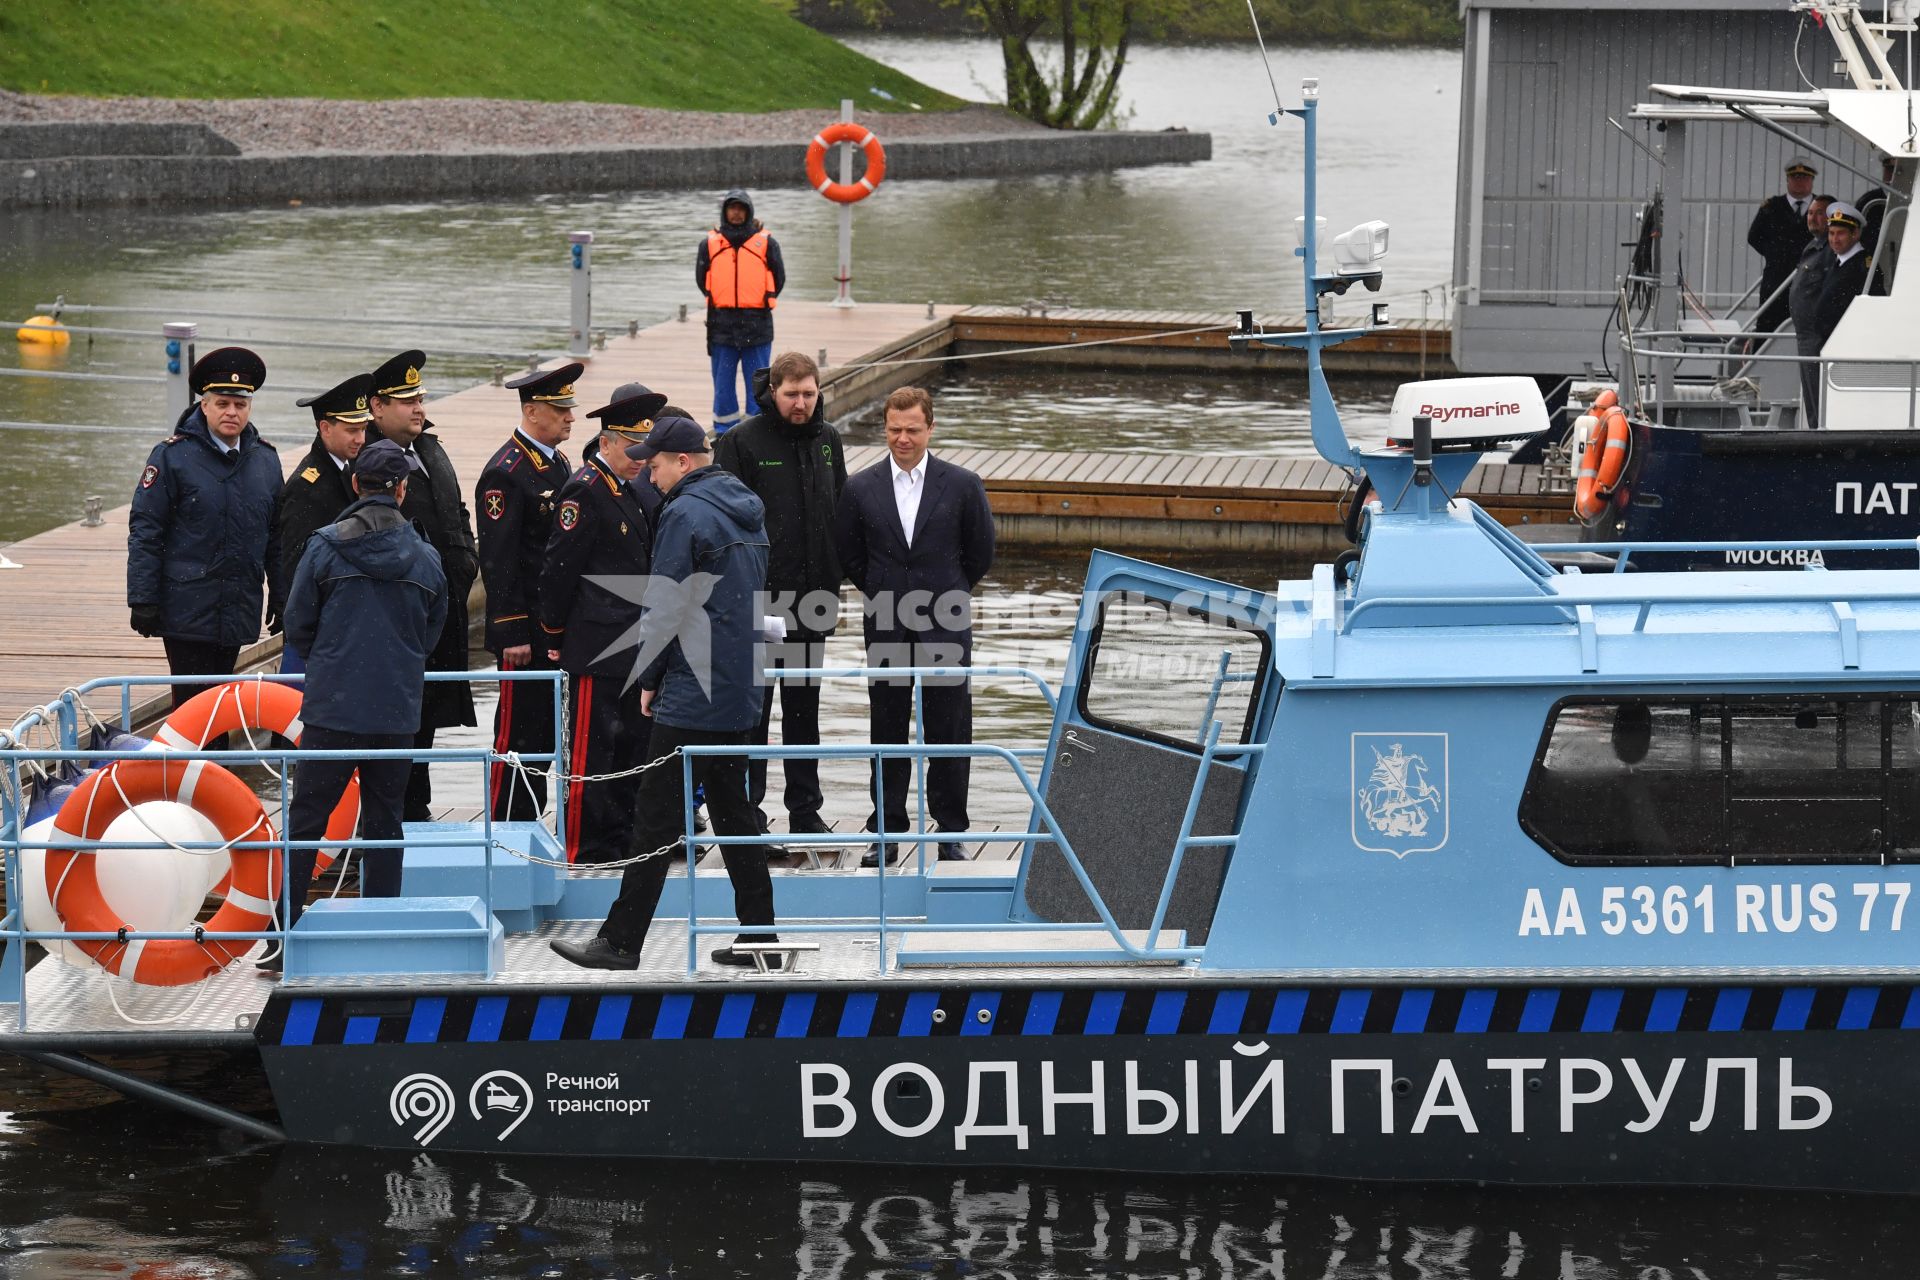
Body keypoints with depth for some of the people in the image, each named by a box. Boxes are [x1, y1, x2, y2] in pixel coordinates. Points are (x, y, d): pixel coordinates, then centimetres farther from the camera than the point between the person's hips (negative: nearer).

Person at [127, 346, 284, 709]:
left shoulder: (265, 460, 11)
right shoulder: (173, 457, -5)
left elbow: (276, 538, 17)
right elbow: (144, 533, -6)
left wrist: (281, 598, 15)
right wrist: (142, 600, -10)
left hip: (240, 611, 5)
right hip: (187, 609, -5)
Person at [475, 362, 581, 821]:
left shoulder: (559, 464, 13)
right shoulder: (505, 473, -15)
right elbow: (497, 561, -18)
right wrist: (512, 635, -20)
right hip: (526, 629, -9)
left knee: (546, 729, 13)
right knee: (518, 731, -4)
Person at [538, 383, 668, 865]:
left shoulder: (633, 490, 14)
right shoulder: (585, 492, -15)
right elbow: (559, 568, -15)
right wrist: (555, 637, -9)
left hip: (632, 644, 9)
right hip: (596, 648, -9)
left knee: (631, 742, 13)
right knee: (592, 747, -4)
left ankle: (621, 839, 21)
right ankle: (587, 848, -1)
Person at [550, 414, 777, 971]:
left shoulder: (686, 514, -14)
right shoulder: (746, 510, 13)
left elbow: (665, 608, -15)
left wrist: (650, 678, -2)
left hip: (692, 696, -9)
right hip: (739, 693, 9)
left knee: (656, 817, -4)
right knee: (734, 811, 13)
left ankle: (621, 940, -1)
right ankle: (759, 936, 13)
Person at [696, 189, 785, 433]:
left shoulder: (766, 244, 2)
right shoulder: (710, 244, 6)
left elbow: (778, 280, 9)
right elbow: (702, 281, 14)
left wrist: (760, 303, 7)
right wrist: (723, 302, 10)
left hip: (757, 326, -1)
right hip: (722, 326, 1)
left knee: (757, 385, 0)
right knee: (723, 384, 3)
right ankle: (724, 433, 9)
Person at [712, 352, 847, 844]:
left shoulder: (827, 440, 9)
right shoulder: (741, 443, -8)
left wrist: (834, 581, 11)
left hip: (813, 598, 5)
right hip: (759, 597, -5)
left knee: (805, 706, 11)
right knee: (753, 709, 0)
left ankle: (805, 808, 18)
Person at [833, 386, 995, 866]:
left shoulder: (962, 485, -2)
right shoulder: (861, 489, 0)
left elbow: (981, 551, 8)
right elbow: (848, 554, 12)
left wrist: (949, 594, 11)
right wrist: (882, 594, 12)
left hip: (946, 628, -1)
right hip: (885, 628, 1)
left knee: (948, 731, 1)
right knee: (887, 732, 6)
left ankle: (949, 829, 11)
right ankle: (887, 830, 14)